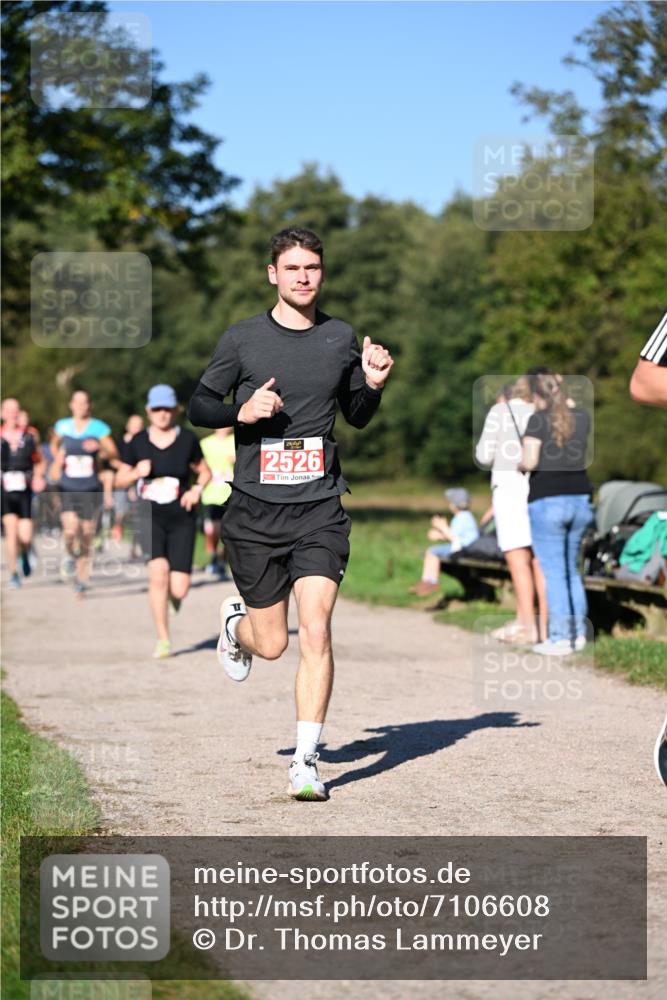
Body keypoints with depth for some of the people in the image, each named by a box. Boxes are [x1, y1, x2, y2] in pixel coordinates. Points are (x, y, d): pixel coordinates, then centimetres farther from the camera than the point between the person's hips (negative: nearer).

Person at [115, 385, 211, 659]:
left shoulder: (188, 440, 0)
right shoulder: (137, 443, 1)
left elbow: (205, 471, 13)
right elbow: (120, 481, 8)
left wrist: (197, 489, -7)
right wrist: (137, 473, -12)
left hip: (182, 520, 0)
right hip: (150, 517, 0)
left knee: (179, 589, -7)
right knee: (158, 570, -24)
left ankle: (174, 594, 35)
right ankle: (163, 640, -13)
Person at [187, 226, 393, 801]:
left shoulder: (341, 338, 7)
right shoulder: (243, 339, 0)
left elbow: (356, 416, 20)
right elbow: (199, 407, 6)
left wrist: (373, 385, -2)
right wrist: (243, 411, -13)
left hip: (319, 509, 1)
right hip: (255, 510, -1)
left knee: (316, 631, -13)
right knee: (272, 644, 6)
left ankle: (307, 761, -6)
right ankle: (236, 621, 43)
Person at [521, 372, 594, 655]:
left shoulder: (538, 420, -8)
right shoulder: (582, 417, 8)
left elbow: (529, 461, -15)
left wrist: (521, 462, 5)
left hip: (548, 501, -6)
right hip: (580, 498, 6)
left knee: (553, 571, -2)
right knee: (571, 569, 18)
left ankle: (560, 639, -4)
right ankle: (578, 632, 18)